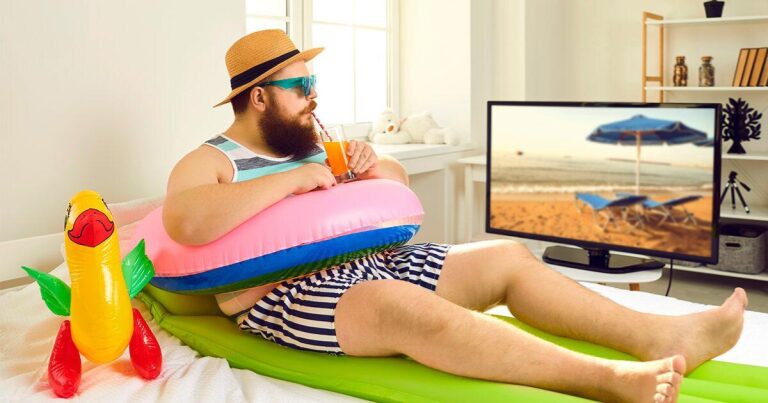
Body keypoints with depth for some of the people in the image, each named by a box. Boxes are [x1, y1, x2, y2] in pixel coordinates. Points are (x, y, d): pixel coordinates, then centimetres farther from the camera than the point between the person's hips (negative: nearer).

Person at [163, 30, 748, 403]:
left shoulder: (315, 144, 20)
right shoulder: (210, 161, -1)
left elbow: (400, 183, 23)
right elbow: (182, 222, -24)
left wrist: (376, 167, -1)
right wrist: (289, 179, -23)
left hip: (370, 264, 8)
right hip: (287, 293, -8)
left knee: (507, 257, -6)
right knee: (409, 307, -38)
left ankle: (662, 335, -12)